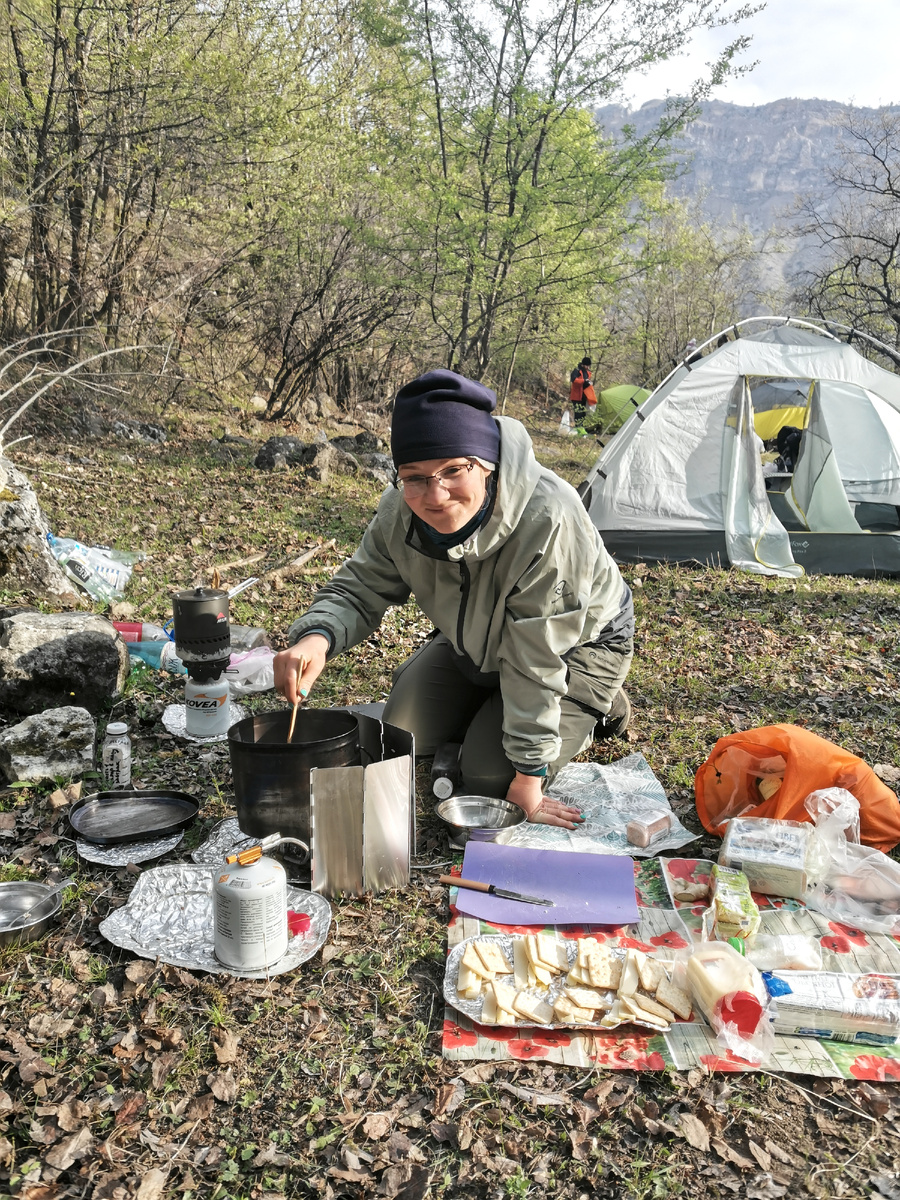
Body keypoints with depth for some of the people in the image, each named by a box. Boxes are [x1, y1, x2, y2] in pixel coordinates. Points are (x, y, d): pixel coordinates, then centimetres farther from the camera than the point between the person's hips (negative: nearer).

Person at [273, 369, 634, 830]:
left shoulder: (548, 519, -42)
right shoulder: (401, 511, -24)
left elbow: (535, 661, -35)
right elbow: (360, 589, -11)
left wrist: (528, 775, -26)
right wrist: (317, 637, -36)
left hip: (576, 646, -5)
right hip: (477, 640, 6)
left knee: (489, 777, -11)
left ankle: (595, 709, 13)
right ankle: (491, 706, 28)